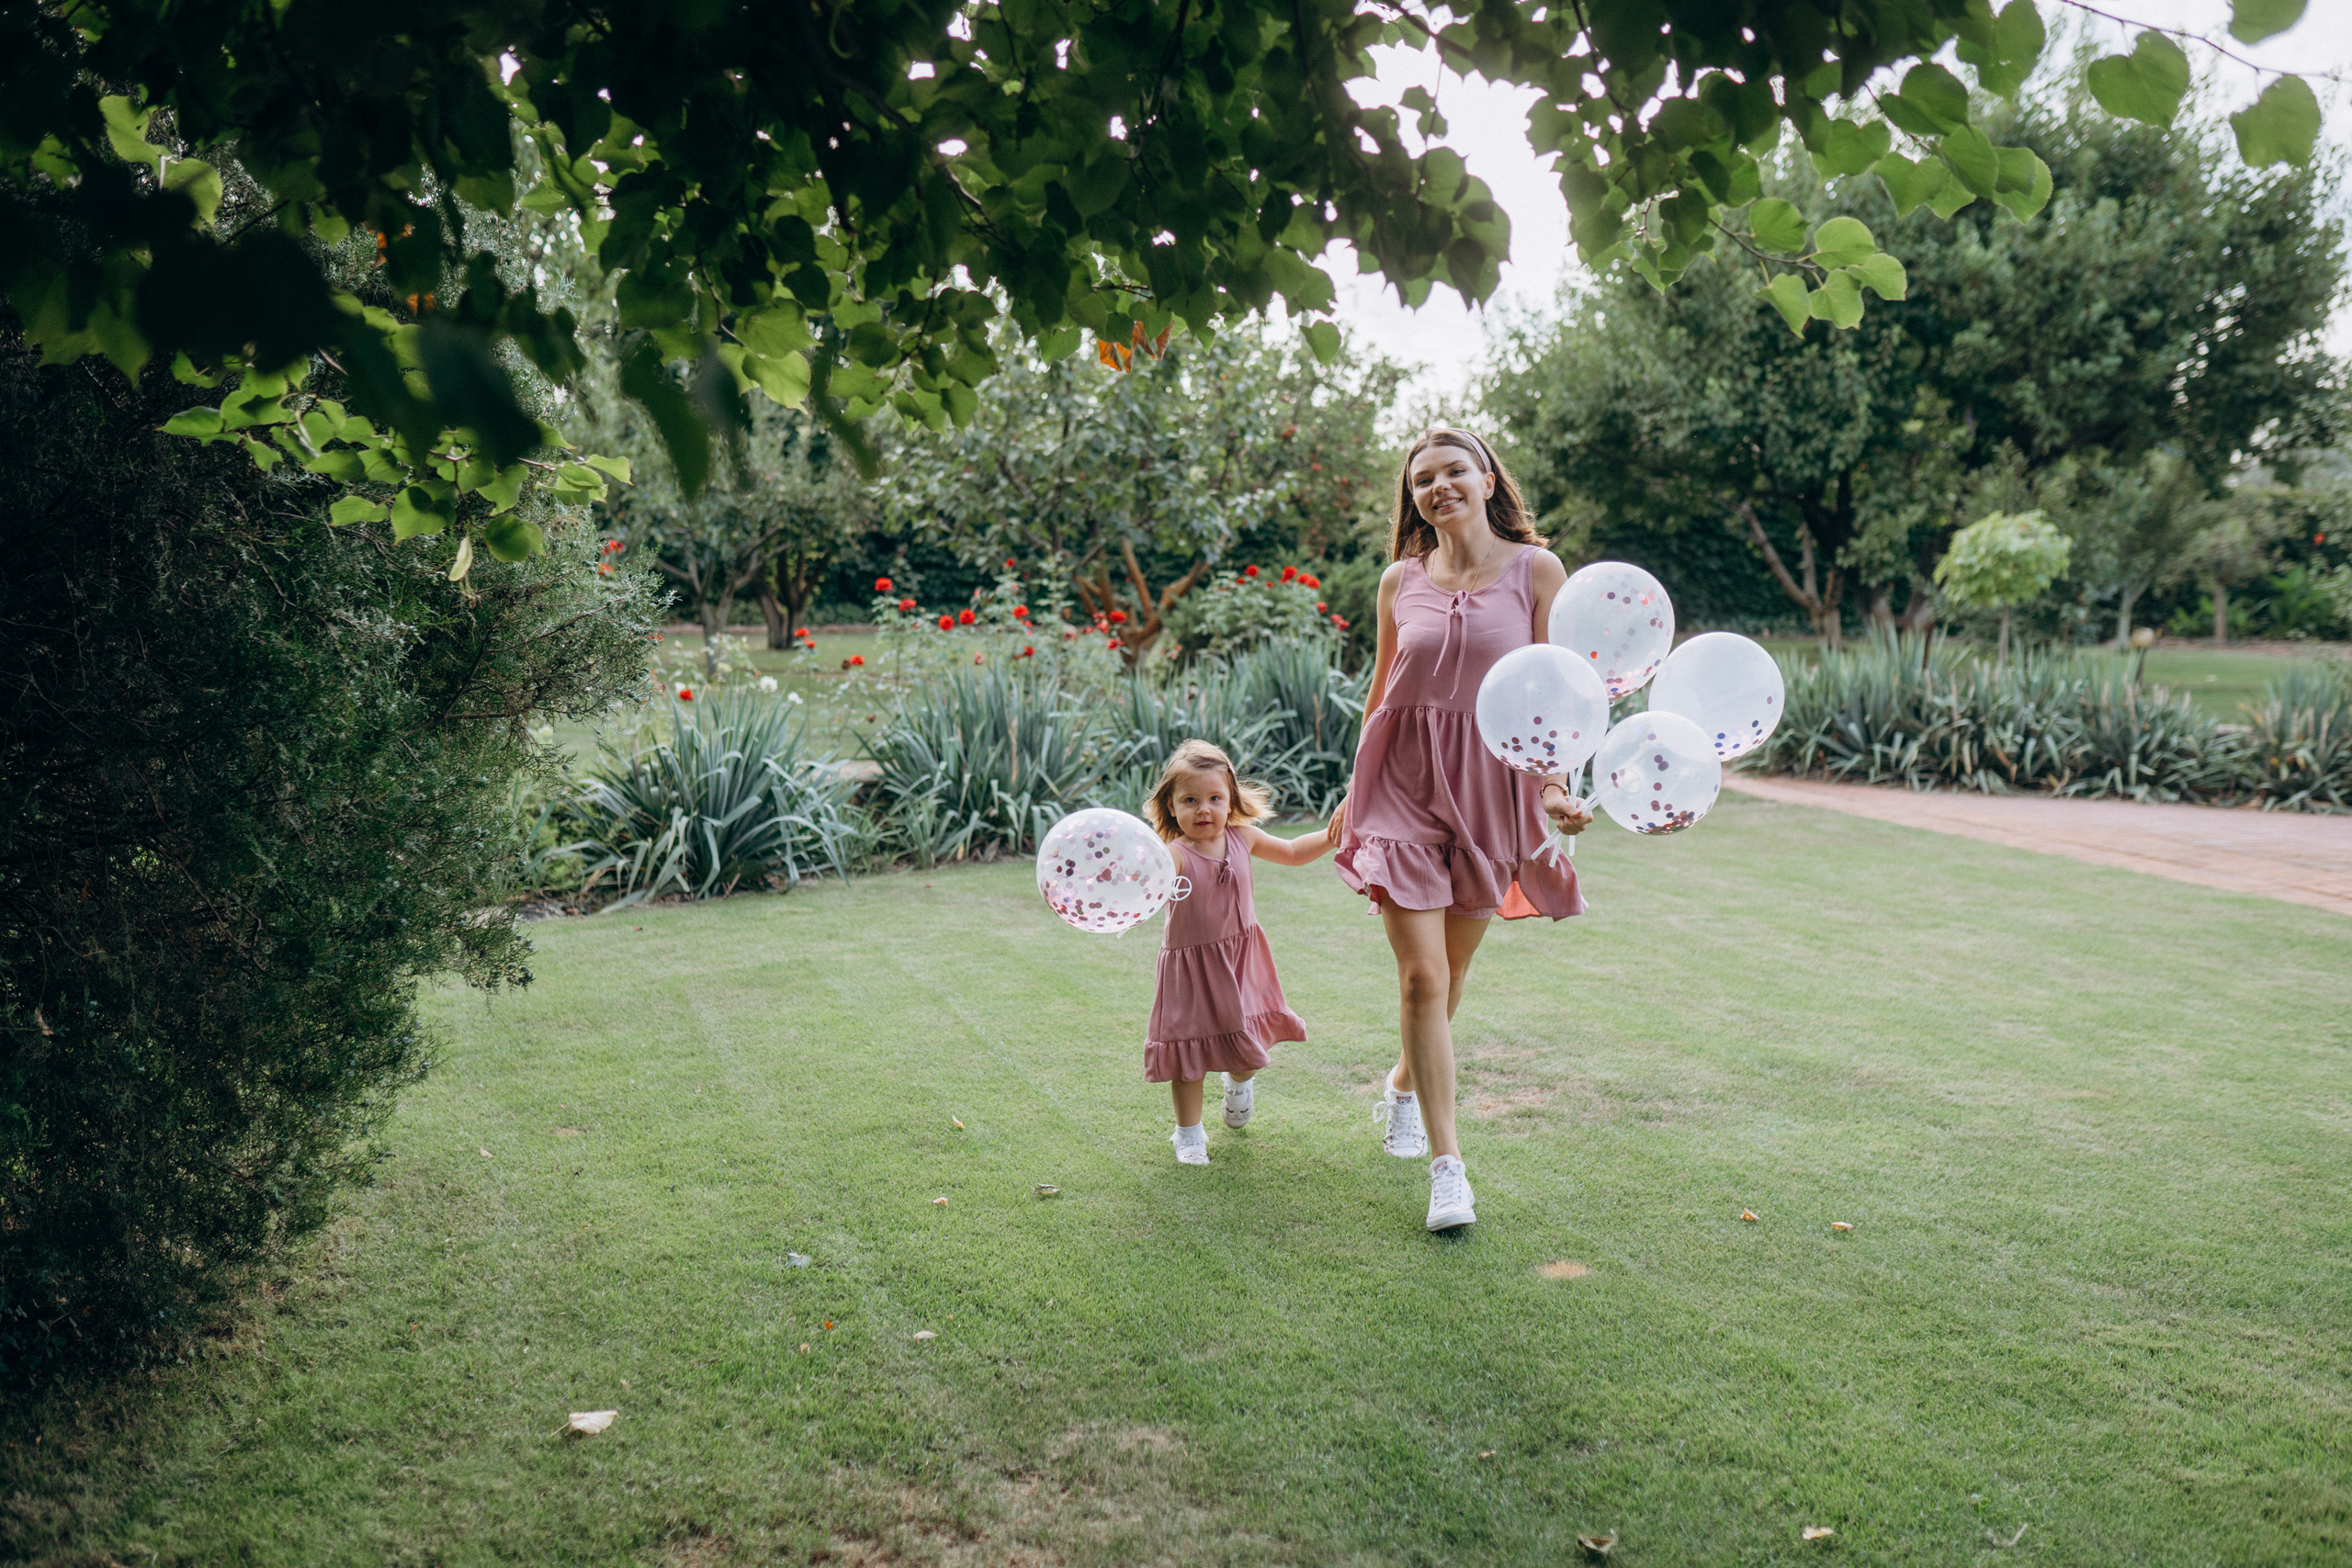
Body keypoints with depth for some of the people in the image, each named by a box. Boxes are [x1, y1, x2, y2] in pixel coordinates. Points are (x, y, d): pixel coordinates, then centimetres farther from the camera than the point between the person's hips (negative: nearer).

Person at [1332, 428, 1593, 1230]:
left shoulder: (1535, 571, -1)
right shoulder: (1400, 582, 5)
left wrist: (1557, 782, -16)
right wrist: (1355, 793, 20)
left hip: (1490, 786, 0)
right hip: (1403, 781, 0)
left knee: (1450, 971, 14)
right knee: (1421, 974, -8)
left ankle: (1404, 1084, 44)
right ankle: (1448, 1166, 0)